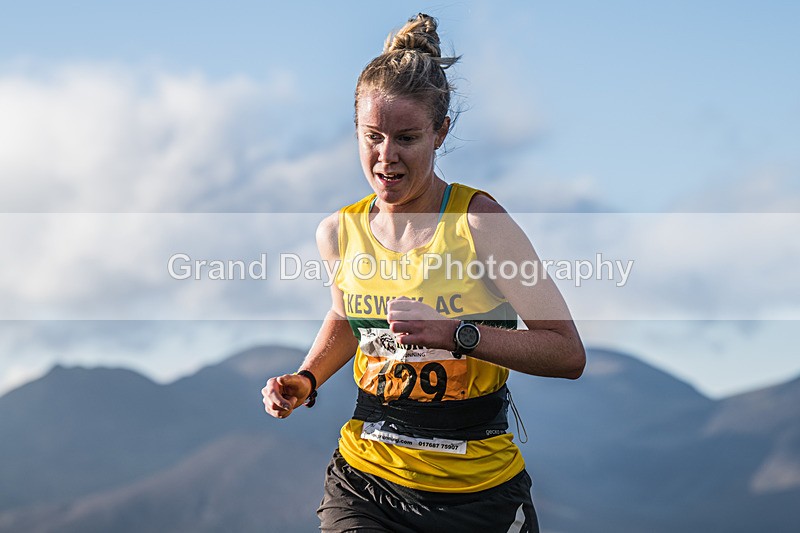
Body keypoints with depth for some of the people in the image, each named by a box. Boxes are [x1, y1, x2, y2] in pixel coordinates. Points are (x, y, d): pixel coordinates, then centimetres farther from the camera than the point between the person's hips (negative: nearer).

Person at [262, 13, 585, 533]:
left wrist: (456, 334, -22)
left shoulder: (477, 221, -11)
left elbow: (568, 353, -13)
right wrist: (306, 381, 8)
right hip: (366, 475, 3)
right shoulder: (339, 233, 2)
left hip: (477, 489, -3)